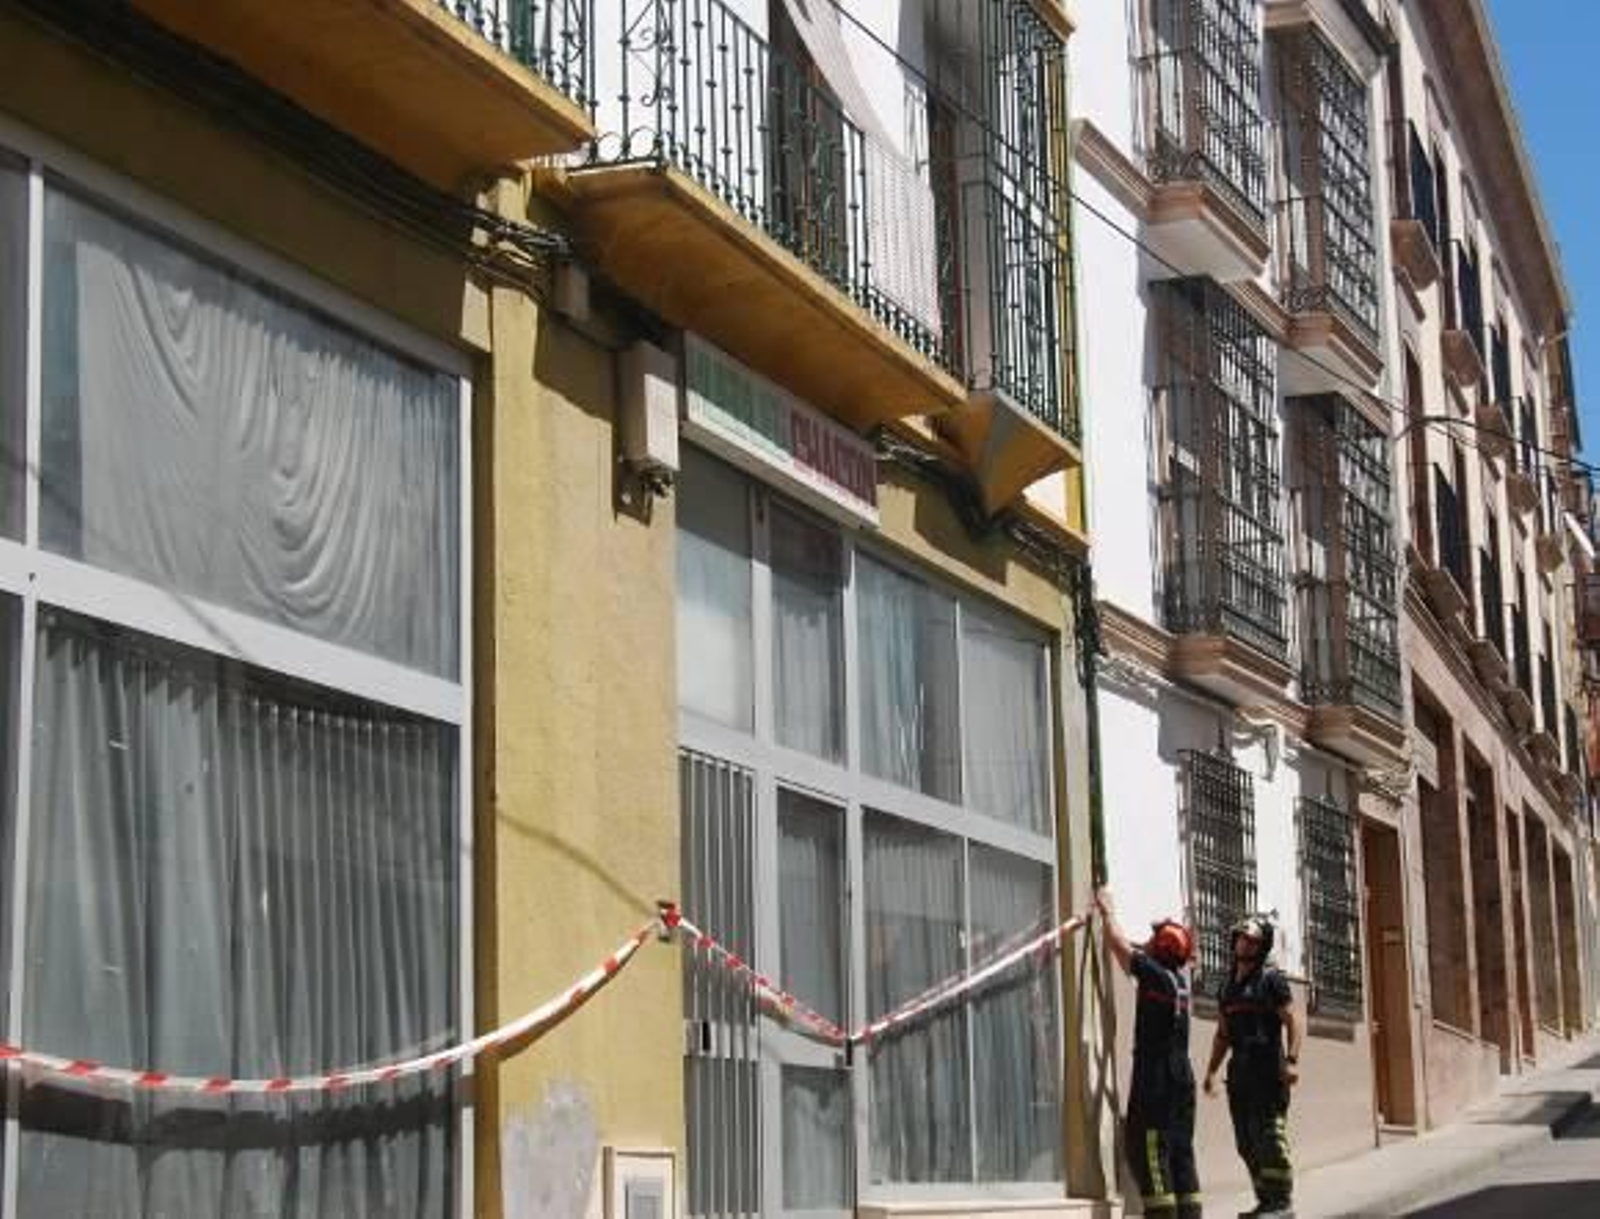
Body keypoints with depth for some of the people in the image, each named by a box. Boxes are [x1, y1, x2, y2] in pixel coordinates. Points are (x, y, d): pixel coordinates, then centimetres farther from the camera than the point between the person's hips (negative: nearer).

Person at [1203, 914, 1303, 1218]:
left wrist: (1292, 1060, -20)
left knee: (1269, 1137, -10)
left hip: (1267, 1070, -7)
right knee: (1246, 1143, 8)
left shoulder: (1271, 978, -4)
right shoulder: (1227, 985, 17)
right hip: (1240, 1072, 7)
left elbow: (1292, 1019, -10)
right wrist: (1212, 1070, 16)